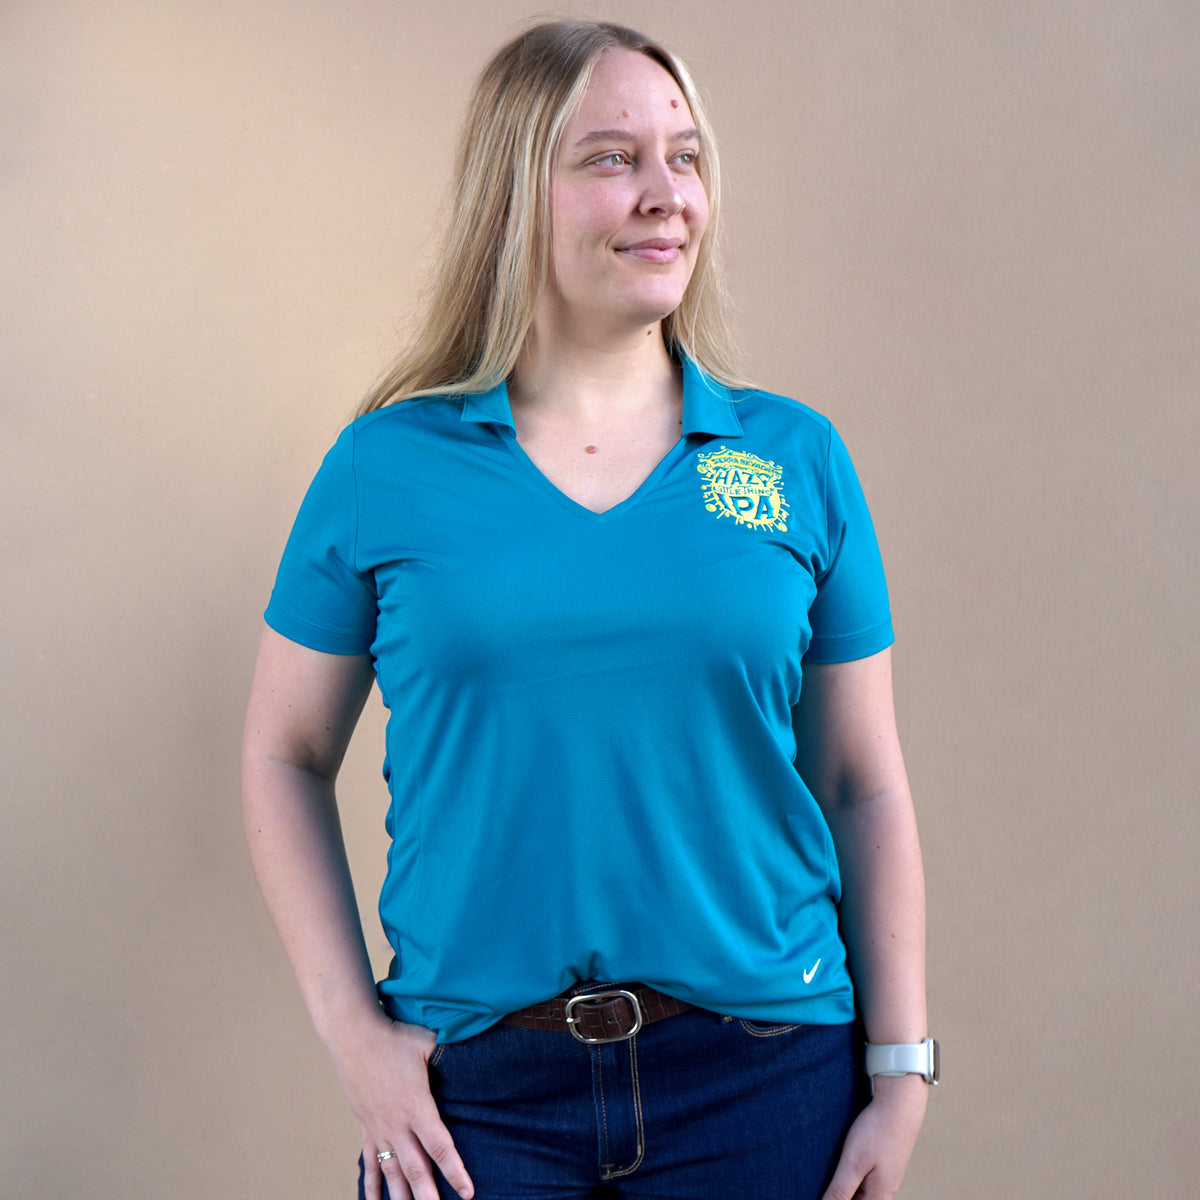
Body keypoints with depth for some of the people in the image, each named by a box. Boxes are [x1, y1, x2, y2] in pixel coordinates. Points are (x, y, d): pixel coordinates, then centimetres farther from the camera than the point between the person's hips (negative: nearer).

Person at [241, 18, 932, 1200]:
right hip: (475, 1081, 0)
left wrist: (900, 1066, 2)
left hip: (765, 1070, 1)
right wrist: (353, 1029, -3)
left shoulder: (796, 459, 1)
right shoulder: (385, 467, -2)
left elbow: (865, 787, 4)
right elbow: (283, 759, 4)